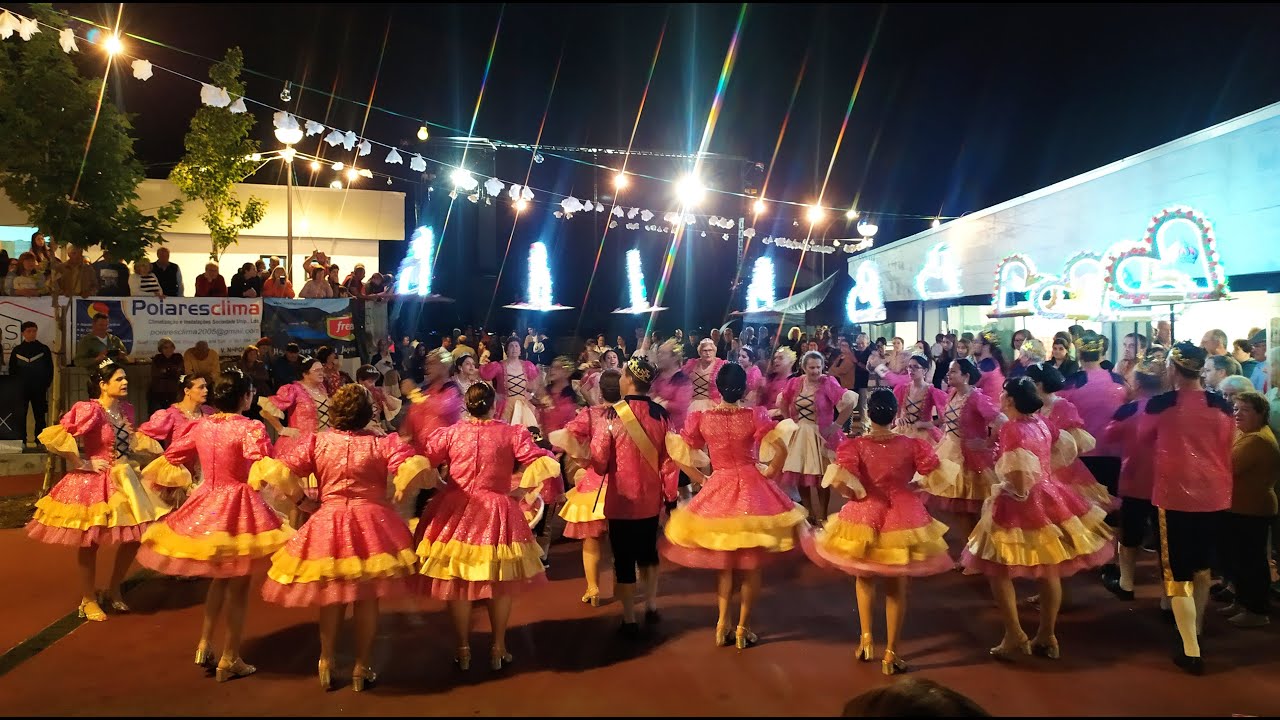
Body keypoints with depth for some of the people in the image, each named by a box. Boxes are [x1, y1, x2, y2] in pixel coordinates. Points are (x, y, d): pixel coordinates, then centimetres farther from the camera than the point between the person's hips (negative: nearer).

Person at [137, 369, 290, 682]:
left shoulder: (200, 426, 2)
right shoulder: (250, 428, -16)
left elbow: (170, 460, 11)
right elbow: (265, 468, -30)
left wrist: (185, 481, 25)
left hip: (208, 504, 6)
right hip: (239, 508, -6)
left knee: (219, 579, 25)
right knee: (238, 586, 6)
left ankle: (204, 646, 26)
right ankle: (229, 660, 13)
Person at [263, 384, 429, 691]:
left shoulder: (317, 441, -4)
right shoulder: (384, 442, -9)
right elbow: (415, 467, -21)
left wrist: (301, 499, 2)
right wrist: (396, 496, -6)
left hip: (327, 523, 2)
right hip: (372, 522, -2)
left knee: (330, 598, 20)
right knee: (367, 599, 12)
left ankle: (327, 664, 31)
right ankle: (362, 668, 21)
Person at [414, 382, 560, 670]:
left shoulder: (450, 433, -4)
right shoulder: (512, 433, -7)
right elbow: (542, 463, -14)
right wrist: (521, 490, -3)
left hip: (455, 510, 1)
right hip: (497, 512, -1)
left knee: (457, 582, 12)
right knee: (500, 584, 13)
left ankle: (463, 649, 20)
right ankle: (498, 649, 20)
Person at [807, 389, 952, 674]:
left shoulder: (855, 445, -15)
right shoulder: (911, 445, -11)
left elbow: (843, 484, -25)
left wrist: (856, 494, -4)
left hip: (865, 517, 0)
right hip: (903, 518, 0)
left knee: (865, 578, 26)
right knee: (897, 587, 14)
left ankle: (866, 639, 27)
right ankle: (891, 654, 20)